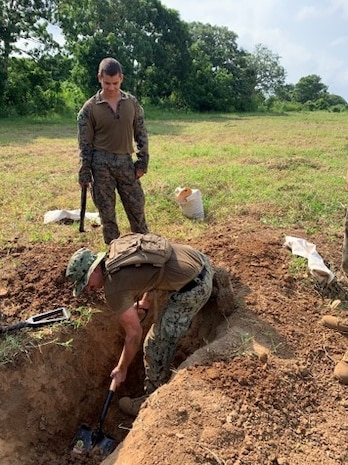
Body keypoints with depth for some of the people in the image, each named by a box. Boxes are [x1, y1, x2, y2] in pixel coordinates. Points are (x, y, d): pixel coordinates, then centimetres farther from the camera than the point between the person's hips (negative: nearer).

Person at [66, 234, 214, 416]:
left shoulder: (114, 289, -14)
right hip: (201, 260, 10)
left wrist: (121, 369, 10)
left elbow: (134, 335, -5)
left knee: (156, 344, 5)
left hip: (193, 287, -9)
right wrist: (144, 305, 17)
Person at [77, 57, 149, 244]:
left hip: (126, 161, 2)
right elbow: (84, 144, -3)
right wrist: (84, 174, -6)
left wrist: (142, 162, 2)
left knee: (137, 207, 8)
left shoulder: (132, 103, 3)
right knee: (106, 210, 5)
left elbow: (141, 134, 8)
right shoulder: (89, 108, -5)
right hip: (101, 163, -2)